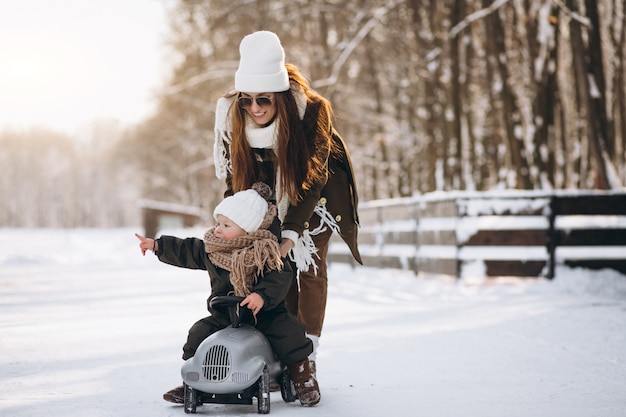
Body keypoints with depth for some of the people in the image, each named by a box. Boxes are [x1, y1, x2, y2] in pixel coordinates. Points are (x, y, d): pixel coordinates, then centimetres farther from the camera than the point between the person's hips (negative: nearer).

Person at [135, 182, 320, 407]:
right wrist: (157, 245, 13)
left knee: (288, 333, -23)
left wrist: (262, 295, -41)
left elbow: (279, 278, -25)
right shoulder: (210, 249, 1)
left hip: (266, 314, -4)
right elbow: (185, 251, 14)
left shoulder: (264, 254, -16)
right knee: (199, 334, -8)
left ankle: (303, 376, -1)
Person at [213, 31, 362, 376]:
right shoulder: (229, 114, -25)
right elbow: (234, 178, -12)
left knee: (310, 266, -5)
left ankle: (306, 358, -2)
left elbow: (312, 178, -31)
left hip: (316, 194, -2)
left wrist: (291, 233, -35)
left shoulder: (311, 110, -35)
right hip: (271, 195, 3)